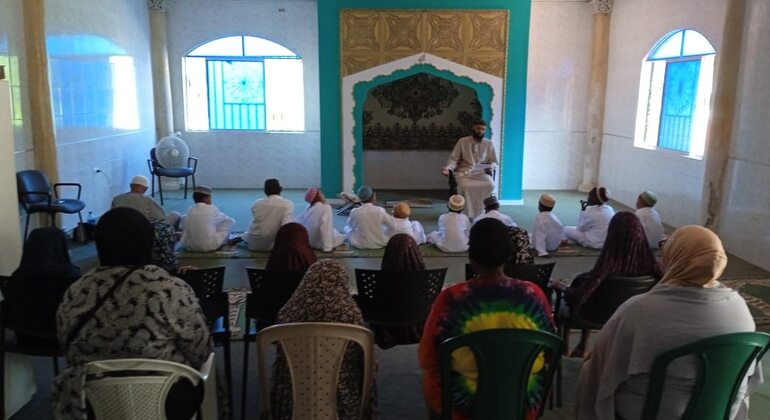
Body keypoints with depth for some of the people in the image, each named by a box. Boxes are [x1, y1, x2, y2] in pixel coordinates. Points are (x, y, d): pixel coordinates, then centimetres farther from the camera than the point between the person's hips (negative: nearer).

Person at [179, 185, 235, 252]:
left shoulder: (189, 211, -3)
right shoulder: (212, 209, -11)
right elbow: (231, 220, 5)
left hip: (190, 246, 4)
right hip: (210, 246, -4)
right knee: (229, 221, 9)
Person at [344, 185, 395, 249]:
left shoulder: (354, 212, -16)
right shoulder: (379, 210, -17)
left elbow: (350, 225, 5)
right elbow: (392, 226, -7)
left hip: (360, 245, 0)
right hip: (379, 244, 1)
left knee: (347, 228, 25)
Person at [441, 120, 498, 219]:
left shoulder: (489, 143, 9)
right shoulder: (462, 141, 3)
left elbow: (494, 162, 13)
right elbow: (454, 159, 2)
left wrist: (491, 167, -11)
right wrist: (448, 168, -19)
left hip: (481, 173, 2)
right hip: (464, 171, -2)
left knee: (490, 185, -31)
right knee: (465, 186, -36)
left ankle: (479, 212, -18)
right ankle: (468, 214, -22)